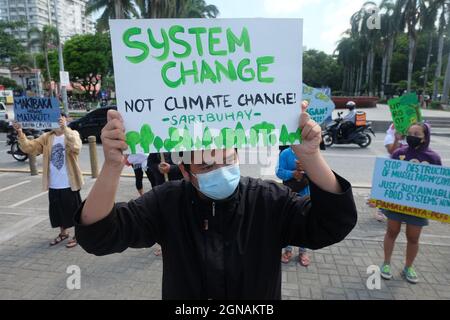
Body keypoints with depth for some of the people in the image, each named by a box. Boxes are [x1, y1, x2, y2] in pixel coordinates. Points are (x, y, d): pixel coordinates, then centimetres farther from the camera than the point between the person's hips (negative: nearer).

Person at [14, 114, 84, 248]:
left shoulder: (73, 134, -8)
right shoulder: (47, 137, 5)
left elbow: (76, 147, -30)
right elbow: (29, 147, -2)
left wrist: (65, 129, -36)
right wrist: (20, 133, -16)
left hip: (69, 184, -5)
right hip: (53, 184, 5)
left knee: (73, 210, 6)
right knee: (57, 210, 18)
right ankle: (63, 233, 39)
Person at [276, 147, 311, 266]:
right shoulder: (285, 153, -7)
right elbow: (279, 172, -11)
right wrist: (292, 174, -28)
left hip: (305, 194, 0)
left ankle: (303, 251, 28)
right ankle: (288, 249, 27)